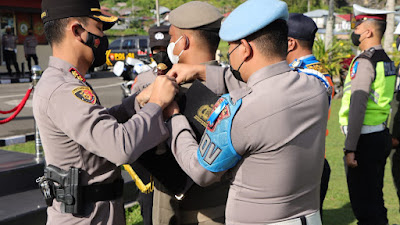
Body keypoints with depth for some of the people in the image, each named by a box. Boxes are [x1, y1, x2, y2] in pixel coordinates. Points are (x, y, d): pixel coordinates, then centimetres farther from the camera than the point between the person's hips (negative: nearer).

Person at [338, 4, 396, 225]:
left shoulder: (364, 61, -16)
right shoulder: (387, 61, 13)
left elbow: (357, 107, -22)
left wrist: (350, 148, -23)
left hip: (366, 139, -9)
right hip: (381, 137, 9)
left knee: (363, 202, -1)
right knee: (375, 198, 20)